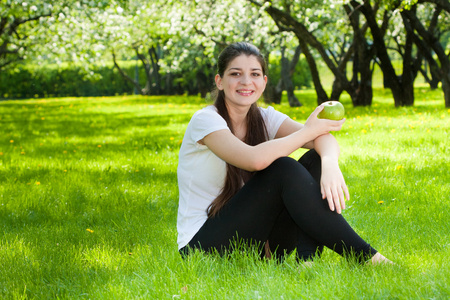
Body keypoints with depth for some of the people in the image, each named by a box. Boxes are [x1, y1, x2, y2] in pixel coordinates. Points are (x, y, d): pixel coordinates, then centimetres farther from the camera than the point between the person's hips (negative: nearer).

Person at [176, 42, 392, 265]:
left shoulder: (265, 119, 5)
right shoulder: (205, 120, -13)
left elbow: (323, 137, -14)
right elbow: (254, 159, -32)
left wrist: (330, 163, -38)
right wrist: (309, 130, -18)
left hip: (255, 242, 6)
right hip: (203, 245, -6)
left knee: (316, 159, -12)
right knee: (283, 168, -26)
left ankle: (306, 259, -28)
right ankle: (365, 257, -28)